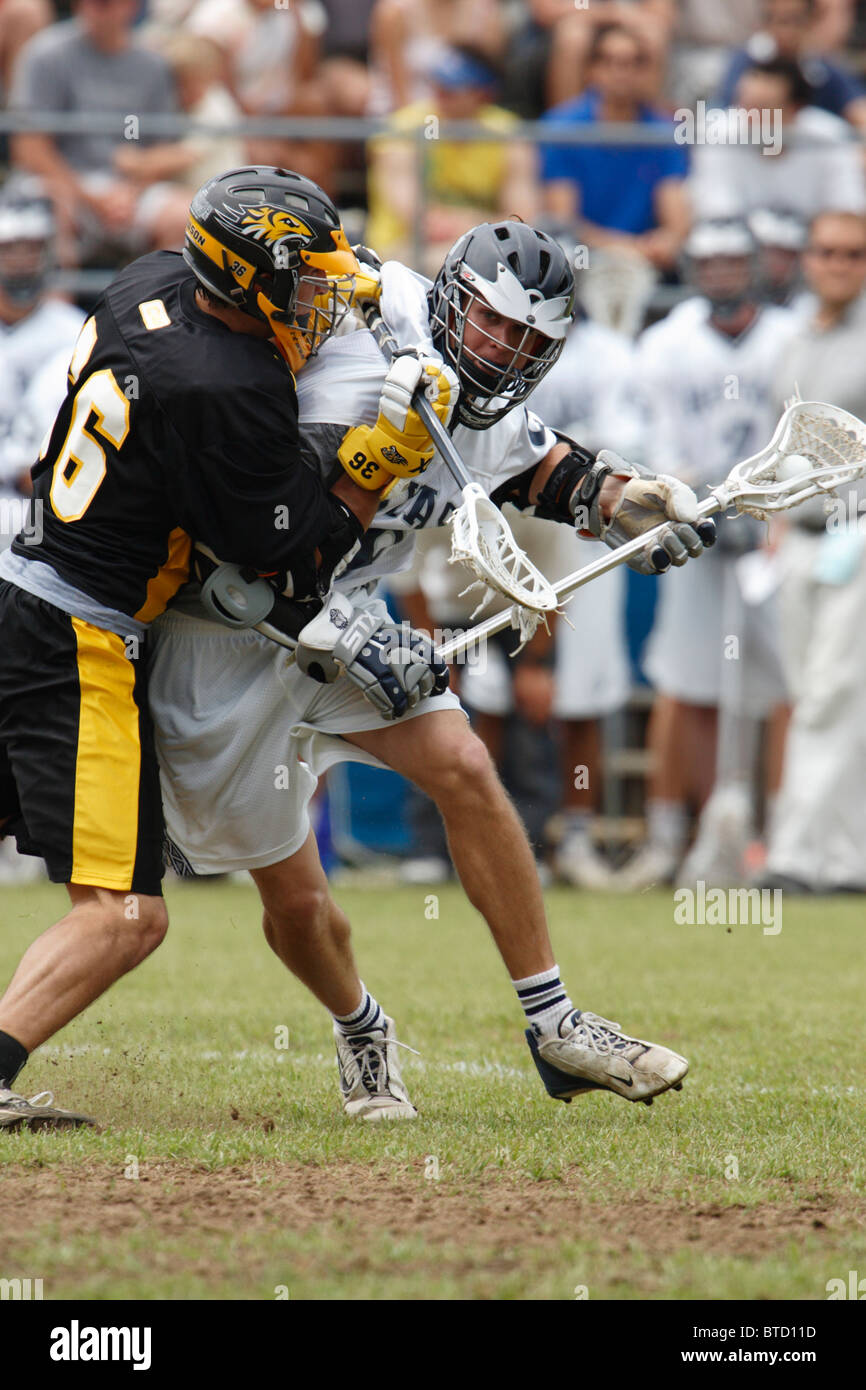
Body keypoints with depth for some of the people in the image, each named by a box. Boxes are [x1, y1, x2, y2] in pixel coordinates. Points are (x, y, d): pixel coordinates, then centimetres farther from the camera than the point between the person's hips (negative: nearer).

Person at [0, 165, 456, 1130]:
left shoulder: (156, 282, 3)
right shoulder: (229, 397, -21)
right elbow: (295, 561, -12)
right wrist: (386, 453, -9)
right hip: (78, 650, -10)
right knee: (124, 918, -10)